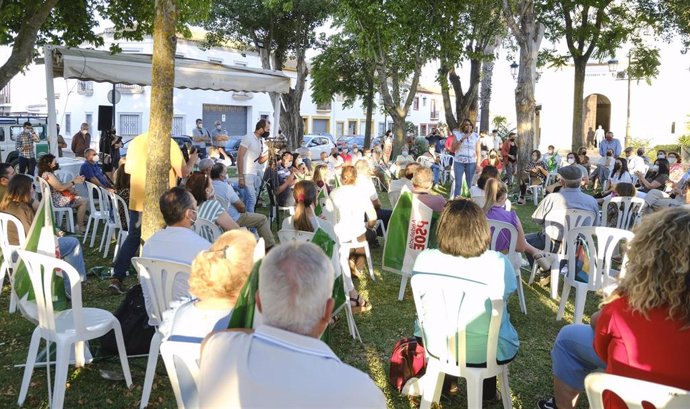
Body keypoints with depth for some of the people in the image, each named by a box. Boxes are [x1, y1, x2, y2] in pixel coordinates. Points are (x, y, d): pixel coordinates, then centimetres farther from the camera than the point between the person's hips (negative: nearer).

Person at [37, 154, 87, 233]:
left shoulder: (47, 173, 12)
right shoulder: (48, 175, -20)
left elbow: (60, 185, 12)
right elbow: (60, 188, -21)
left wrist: (74, 180, 5)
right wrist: (73, 182, -10)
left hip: (56, 197, 11)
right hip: (57, 200, -11)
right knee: (84, 201, -14)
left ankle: (83, 218, 21)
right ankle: (80, 227, -10)